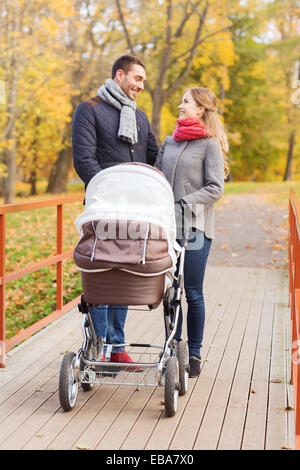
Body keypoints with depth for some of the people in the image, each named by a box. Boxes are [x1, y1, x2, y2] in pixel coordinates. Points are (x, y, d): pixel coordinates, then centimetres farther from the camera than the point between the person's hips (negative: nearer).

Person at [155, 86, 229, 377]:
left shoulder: (210, 145, -2)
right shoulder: (169, 143, 15)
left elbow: (215, 189, -8)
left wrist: (183, 204, -17)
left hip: (194, 228, -5)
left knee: (192, 293, 1)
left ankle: (194, 354, 13)